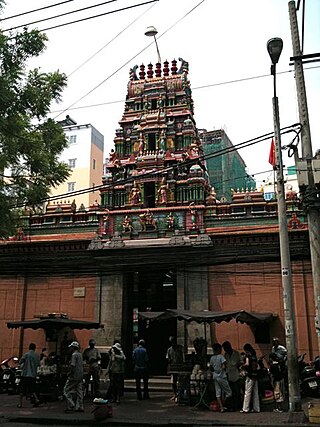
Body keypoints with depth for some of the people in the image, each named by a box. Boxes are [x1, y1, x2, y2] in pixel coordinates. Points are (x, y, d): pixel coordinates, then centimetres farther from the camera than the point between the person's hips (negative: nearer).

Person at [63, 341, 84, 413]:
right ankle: (80, 407, 10)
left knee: (67, 390, -1)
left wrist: (69, 374, -11)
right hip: (80, 376, 9)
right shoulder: (80, 354, 14)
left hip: (74, 376, -9)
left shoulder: (74, 355, -13)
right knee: (79, 391, 10)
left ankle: (71, 406, -5)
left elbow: (72, 366, -20)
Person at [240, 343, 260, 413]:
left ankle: (245, 409, -3)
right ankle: (256, 408, 13)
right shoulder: (254, 356, 13)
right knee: (255, 392, 10)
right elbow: (256, 365, 18)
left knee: (247, 392, -4)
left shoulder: (247, 355, -7)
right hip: (255, 374, 7)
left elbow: (247, 364, -20)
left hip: (250, 375, -7)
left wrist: (243, 366, -3)